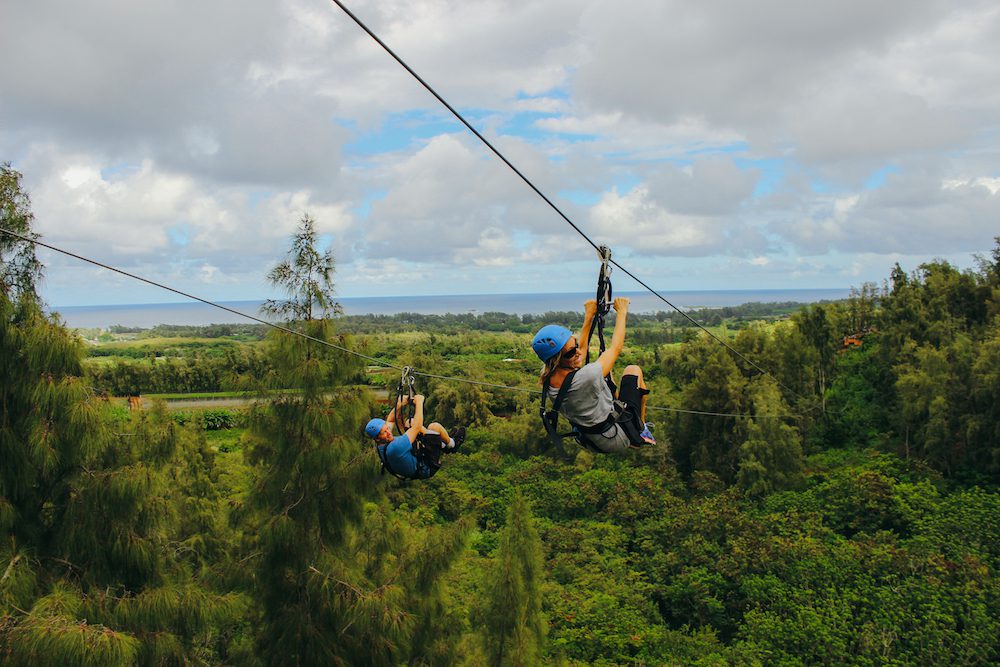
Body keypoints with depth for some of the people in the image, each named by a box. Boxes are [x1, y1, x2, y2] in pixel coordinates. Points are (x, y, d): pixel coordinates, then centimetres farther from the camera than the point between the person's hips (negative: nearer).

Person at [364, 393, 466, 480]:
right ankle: (451, 444, 20)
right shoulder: (394, 448, -39)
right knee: (434, 426, -14)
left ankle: (442, 445, 28)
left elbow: (390, 421, 7)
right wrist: (419, 402, -27)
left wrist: (400, 404, -5)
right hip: (426, 469, -9)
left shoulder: (380, 445, -12)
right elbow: (417, 427, -35)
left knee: (410, 422, 12)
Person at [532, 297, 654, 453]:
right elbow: (616, 348, -20)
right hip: (620, 438, -6)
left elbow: (581, 349, 6)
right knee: (633, 370, 11)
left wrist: (589, 317, 9)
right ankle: (642, 430, 24)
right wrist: (621, 312, -7)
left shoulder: (548, 381, -13)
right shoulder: (587, 377, -37)